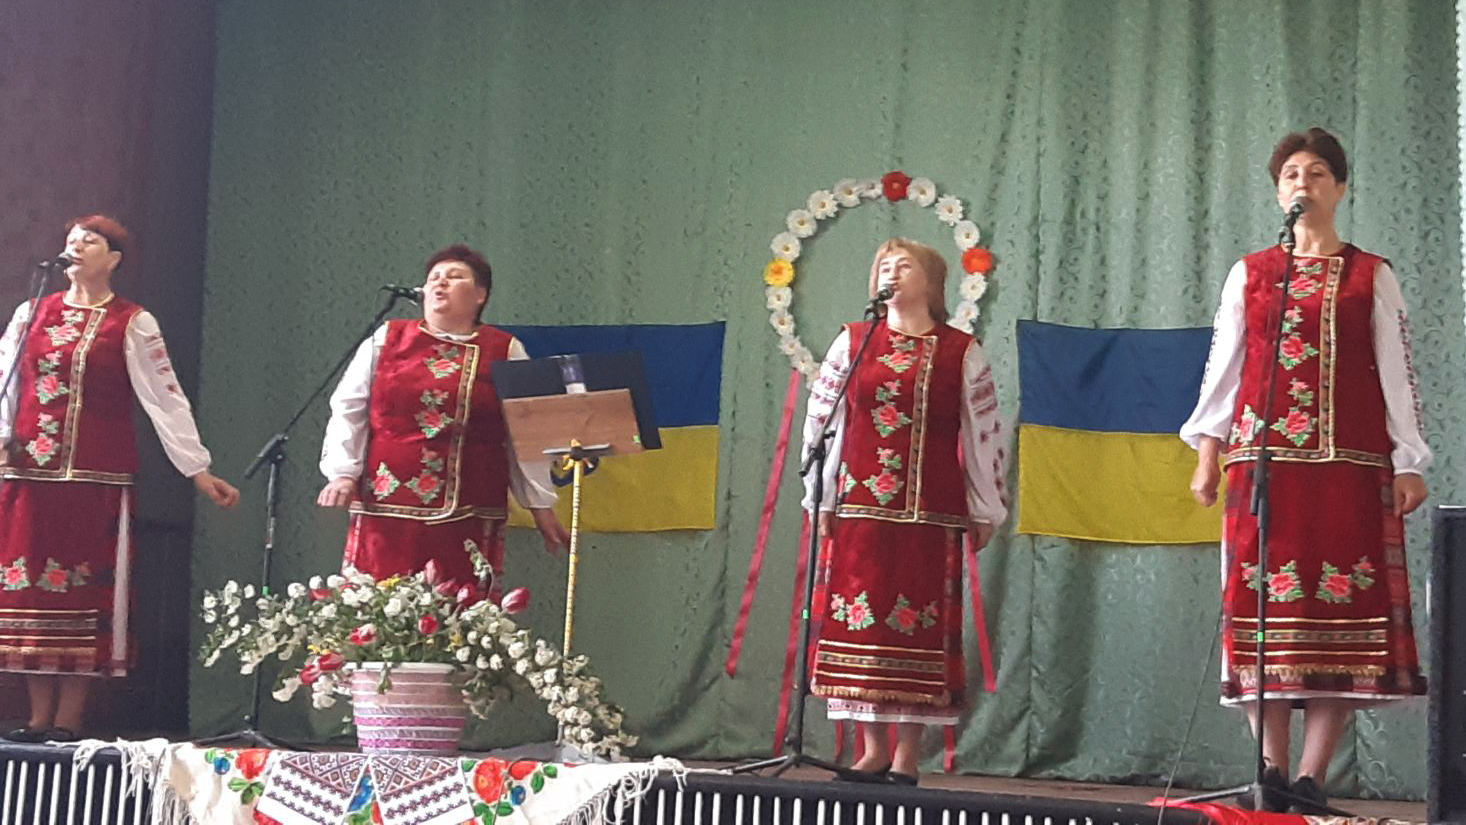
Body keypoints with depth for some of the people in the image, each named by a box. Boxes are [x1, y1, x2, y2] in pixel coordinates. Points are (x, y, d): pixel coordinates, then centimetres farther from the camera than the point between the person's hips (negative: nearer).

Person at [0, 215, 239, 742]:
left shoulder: (132, 324, 3)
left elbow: (164, 397, -1)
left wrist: (198, 469, -6)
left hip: (96, 477, -3)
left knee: (84, 589, -3)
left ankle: (68, 720, 1)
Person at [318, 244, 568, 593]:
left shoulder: (505, 352, 9)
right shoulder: (386, 340, 11)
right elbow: (349, 411, 11)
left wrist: (541, 506, 11)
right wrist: (342, 473, -1)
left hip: (468, 518, -1)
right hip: (386, 510, 1)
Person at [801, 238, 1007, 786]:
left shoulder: (961, 353, 6)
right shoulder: (852, 342, 10)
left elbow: (983, 433, 7)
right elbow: (819, 419, 10)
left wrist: (985, 512, 7)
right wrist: (820, 498, 6)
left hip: (932, 514, -2)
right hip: (862, 509, 2)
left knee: (921, 627, -3)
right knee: (859, 621, -1)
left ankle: (907, 756, 4)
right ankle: (873, 750, 8)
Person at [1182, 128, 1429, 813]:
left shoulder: (1372, 275, 11)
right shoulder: (1249, 273, 15)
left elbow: (1395, 370, 7)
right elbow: (1223, 364, 12)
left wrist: (1408, 461, -1)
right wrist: (1208, 449, 3)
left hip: (1349, 461, -1)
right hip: (1263, 459, 1)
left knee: (1344, 606, -7)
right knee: (1265, 603, -5)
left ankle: (1312, 778, -6)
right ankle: (1272, 775, -4)